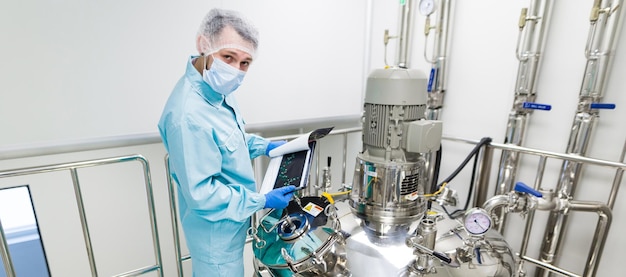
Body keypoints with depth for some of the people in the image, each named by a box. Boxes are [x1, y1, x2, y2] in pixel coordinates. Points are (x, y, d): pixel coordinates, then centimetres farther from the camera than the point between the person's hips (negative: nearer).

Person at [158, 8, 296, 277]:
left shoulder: (217, 90, -4)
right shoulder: (188, 116, -34)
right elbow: (201, 193, -29)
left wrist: (264, 146, 0)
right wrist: (261, 201, -21)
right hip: (215, 228, -8)